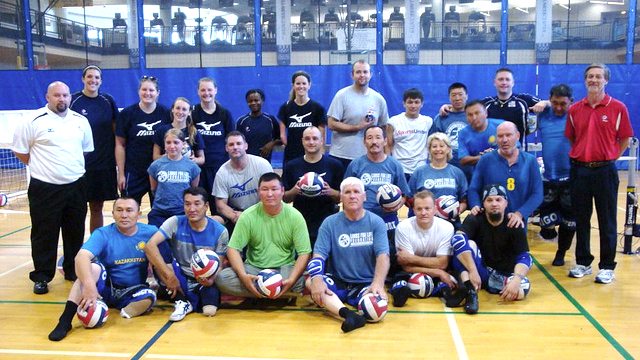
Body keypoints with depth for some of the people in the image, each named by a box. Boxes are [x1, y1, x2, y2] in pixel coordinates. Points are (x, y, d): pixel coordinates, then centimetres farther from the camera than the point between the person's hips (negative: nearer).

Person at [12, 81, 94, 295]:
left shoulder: (81, 121, 7)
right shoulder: (34, 121, -6)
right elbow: (20, 151, -1)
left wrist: (73, 167, 12)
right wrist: (43, 167, 2)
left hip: (76, 186, 4)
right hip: (44, 189, -4)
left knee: (75, 233, 13)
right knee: (44, 235, 3)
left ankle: (73, 271, 27)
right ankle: (41, 277, 15)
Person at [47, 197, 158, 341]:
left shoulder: (150, 232, -3)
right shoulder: (103, 234, -11)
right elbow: (81, 257, -28)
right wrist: (89, 285, -45)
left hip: (132, 292, 1)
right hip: (105, 287, 0)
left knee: (149, 296, -32)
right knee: (93, 267, -32)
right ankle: (65, 320, -33)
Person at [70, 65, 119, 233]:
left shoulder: (108, 101, 7)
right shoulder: (73, 101, -3)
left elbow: (116, 129, 14)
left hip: (105, 164, 3)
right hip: (80, 163, -3)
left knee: (97, 208, 12)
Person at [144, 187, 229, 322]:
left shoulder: (220, 231, -7)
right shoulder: (175, 222, -9)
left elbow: (219, 265, -3)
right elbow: (150, 246, -22)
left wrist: (211, 279, -27)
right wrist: (170, 276, -29)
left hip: (205, 281, -2)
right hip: (180, 277, 2)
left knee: (209, 310, -32)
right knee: (156, 252, -24)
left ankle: (208, 296, 5)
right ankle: (182, 301, -15)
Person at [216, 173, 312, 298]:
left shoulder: (295, 216, -5)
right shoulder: (248, 216, -3)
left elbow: (304, 253, -9)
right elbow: (233, 249, -7)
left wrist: (291, 280, -26)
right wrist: (243, 275, -26)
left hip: (285, 268, -2)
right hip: (254, 268, 3)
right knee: (222, 278, -26)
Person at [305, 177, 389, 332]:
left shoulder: (376, 222, 2)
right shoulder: (330, 223, 4)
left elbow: (383, 255, -10)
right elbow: (319, 255, -6)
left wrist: (378, 283, -30)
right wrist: (317, 279, -28)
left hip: (366, 284, 0)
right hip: (336, 283, 1)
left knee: (376, 300, -34)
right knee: (311, 281, -33)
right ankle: (349, 315, -51)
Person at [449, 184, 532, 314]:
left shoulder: (514, 226, -3)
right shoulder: (474, 220, -7)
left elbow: (524, 257, -12)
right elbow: (458, 239, -27)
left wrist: (516, 280, -32)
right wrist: (473, 272, -39)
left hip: (503, 276, 2)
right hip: (479, 271, -2)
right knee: (469, 243, -26)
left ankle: (468, 289, -19)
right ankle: (470, 289, -44)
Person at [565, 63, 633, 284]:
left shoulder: (617, 108, -2)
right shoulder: (575, 109, 6)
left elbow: (625, 140, 3)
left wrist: (608, 159, 1)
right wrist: (581, 155, 6)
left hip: (604, 170, -3)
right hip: (579, 170, 3)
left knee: (607, 222, 4)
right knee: (581, 220, 9)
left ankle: (607, 267, 14)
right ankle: (583, 263, 21)